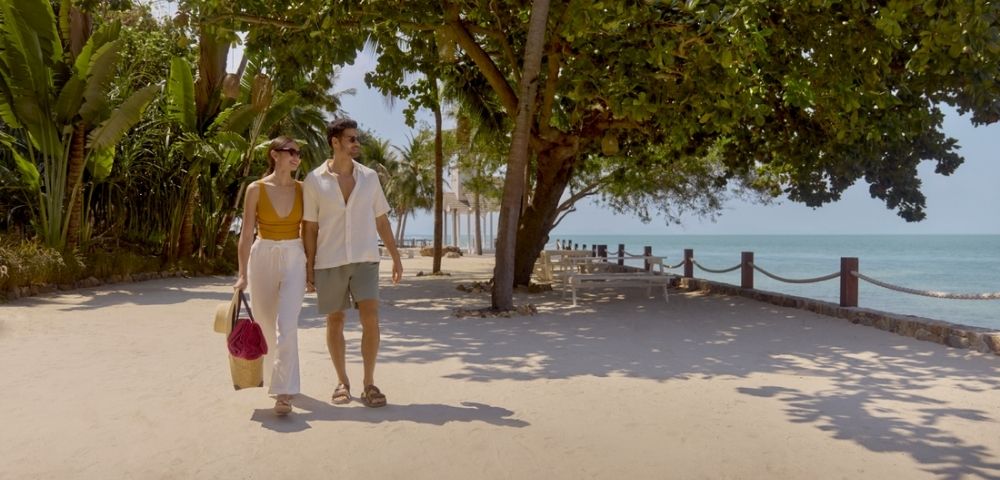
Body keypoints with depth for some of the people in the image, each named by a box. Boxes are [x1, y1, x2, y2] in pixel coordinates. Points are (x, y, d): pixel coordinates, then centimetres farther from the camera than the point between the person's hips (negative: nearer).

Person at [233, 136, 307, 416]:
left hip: (294, 259, 0)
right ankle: (276, 380, 33)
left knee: (286, 326, -14)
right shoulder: (256, 189, -2)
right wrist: (242, 274, -6)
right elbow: (246, 234, -2)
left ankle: (283, 392, -16)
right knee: (266, 326, 11)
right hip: (263, 258, 0)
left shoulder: (301, 189, 4)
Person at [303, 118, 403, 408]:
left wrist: (396, 257, 8)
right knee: (334, 321, 7)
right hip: (329, 262, -1)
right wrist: (309, 267, -2)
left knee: (370, 319, -10)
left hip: (365, 259, 1)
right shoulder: (314, 181, 0)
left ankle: (369, 383, 2)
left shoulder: (369, 177, 6)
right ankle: (342, 382, 21)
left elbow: (381, 220, 11)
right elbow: (309, 227, 2)